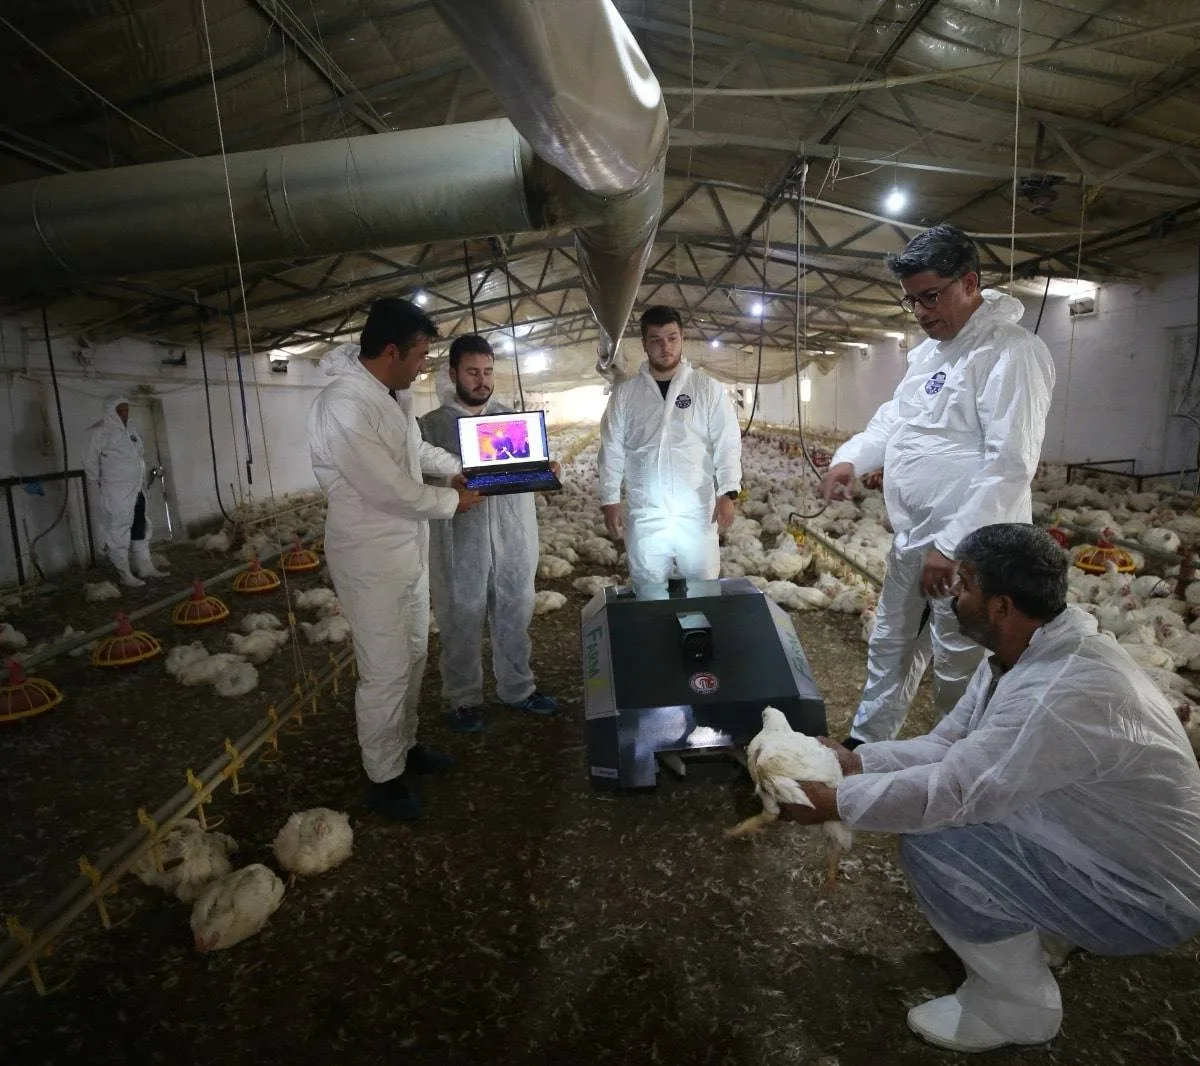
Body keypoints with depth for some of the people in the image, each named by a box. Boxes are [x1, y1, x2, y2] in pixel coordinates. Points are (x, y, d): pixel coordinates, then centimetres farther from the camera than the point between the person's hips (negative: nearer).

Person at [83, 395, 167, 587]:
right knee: (119, 533, -3)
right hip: (115, 493, -8)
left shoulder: (130, 430, 13)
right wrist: (96, 487, -11)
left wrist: (142, 482, 15)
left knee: (141, 530, 14)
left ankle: (145, 567, 23)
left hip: (136, 490, 8)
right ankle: (124, 574, 1)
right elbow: (91, 463, -10)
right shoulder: (100, 432, -10)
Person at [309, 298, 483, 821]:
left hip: (410, 551, 9)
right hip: (371, 560, -9)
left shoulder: (392, 396, 3)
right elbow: (393, 491, -25)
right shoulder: (343, 407, -26)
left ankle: (405, 745, 40)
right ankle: (384, 778, 22)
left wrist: (460, 467, 12)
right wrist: (453, 500, -10)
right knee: (386, 672, 3)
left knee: (412, 657, 20)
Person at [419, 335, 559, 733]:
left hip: (514, 540, 4)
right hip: (461, 546, -3)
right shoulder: (432, 425, -1)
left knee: (515, 618, 16)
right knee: (461, 626, 8)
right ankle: (464, 700, 26)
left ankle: (517, 688, 34)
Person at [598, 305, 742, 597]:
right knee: (648, 590, 10)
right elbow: (612, 450, 6)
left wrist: (727, 493, -12)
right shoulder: (625, 393, 5)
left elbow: (727, 444, -1)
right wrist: (610, 501, 0)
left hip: (697, 512, -1)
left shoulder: (707, 388, 2)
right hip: (644, 514, 1)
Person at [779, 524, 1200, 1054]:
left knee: (933, 844, -23)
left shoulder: (1068, 693, -35)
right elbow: (946, 745, 0)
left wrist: (833, 802, -22)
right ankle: (1035, 926, 20)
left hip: (1149, 892, -9)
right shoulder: (1031, 648, -5)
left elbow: (950, 790, -33)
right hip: (1098, 842, 9)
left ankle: (1017, 1006, 2)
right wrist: (854, 760, -9)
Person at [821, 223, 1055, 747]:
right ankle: (863, 744, 38)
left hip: (969, 548, -9)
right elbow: (894, 416, 22)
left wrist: (951, 546, -24)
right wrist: (851, 457, 2)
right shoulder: (929, 349, 14)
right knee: (890, 647, 21)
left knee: (958, 673, 5)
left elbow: (1009, 464, -22)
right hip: (912, 539, 9)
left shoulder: (1011, 351, -16)